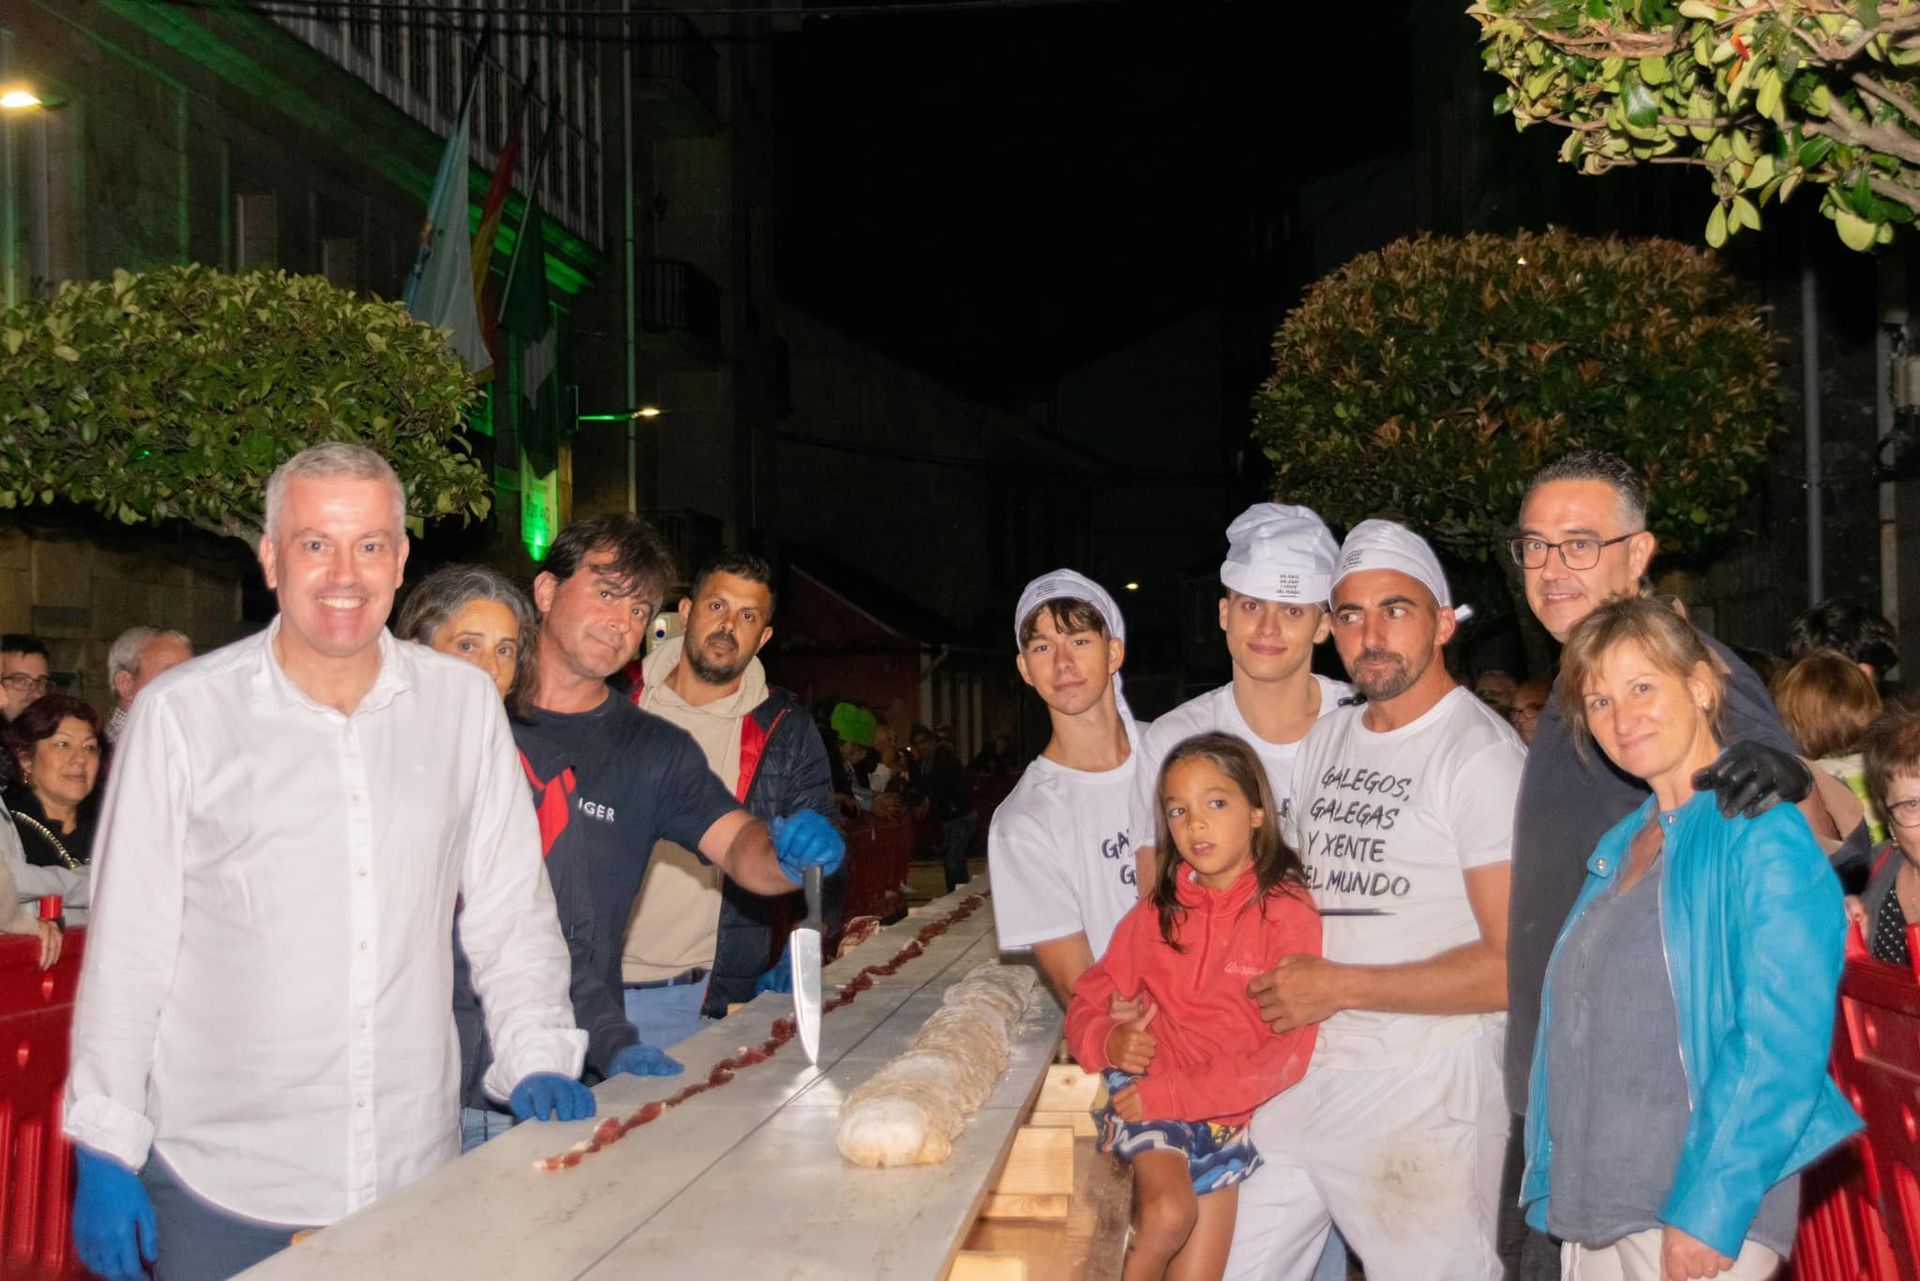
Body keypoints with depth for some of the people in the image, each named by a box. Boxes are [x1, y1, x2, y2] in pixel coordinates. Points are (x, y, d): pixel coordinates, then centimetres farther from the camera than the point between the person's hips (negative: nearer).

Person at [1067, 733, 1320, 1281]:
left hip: (1226, 1110, 0)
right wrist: (1108, 1041, -15)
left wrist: (1174, 1093, -20)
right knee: (1168, 1212, -26)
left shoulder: (1286, 911, -6)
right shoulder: (1158, 909, 5)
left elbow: (1288, 1052, -14)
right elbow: (1087, 1002, 10)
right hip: (1142, 1085, 0)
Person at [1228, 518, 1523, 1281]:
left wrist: (1341, 986, -14)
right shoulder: (1327, 739, 12)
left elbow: (1516, 967, -18)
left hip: (1422, 1102, -7)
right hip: (1302, 1078, 7)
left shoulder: (1482, 755, -12)